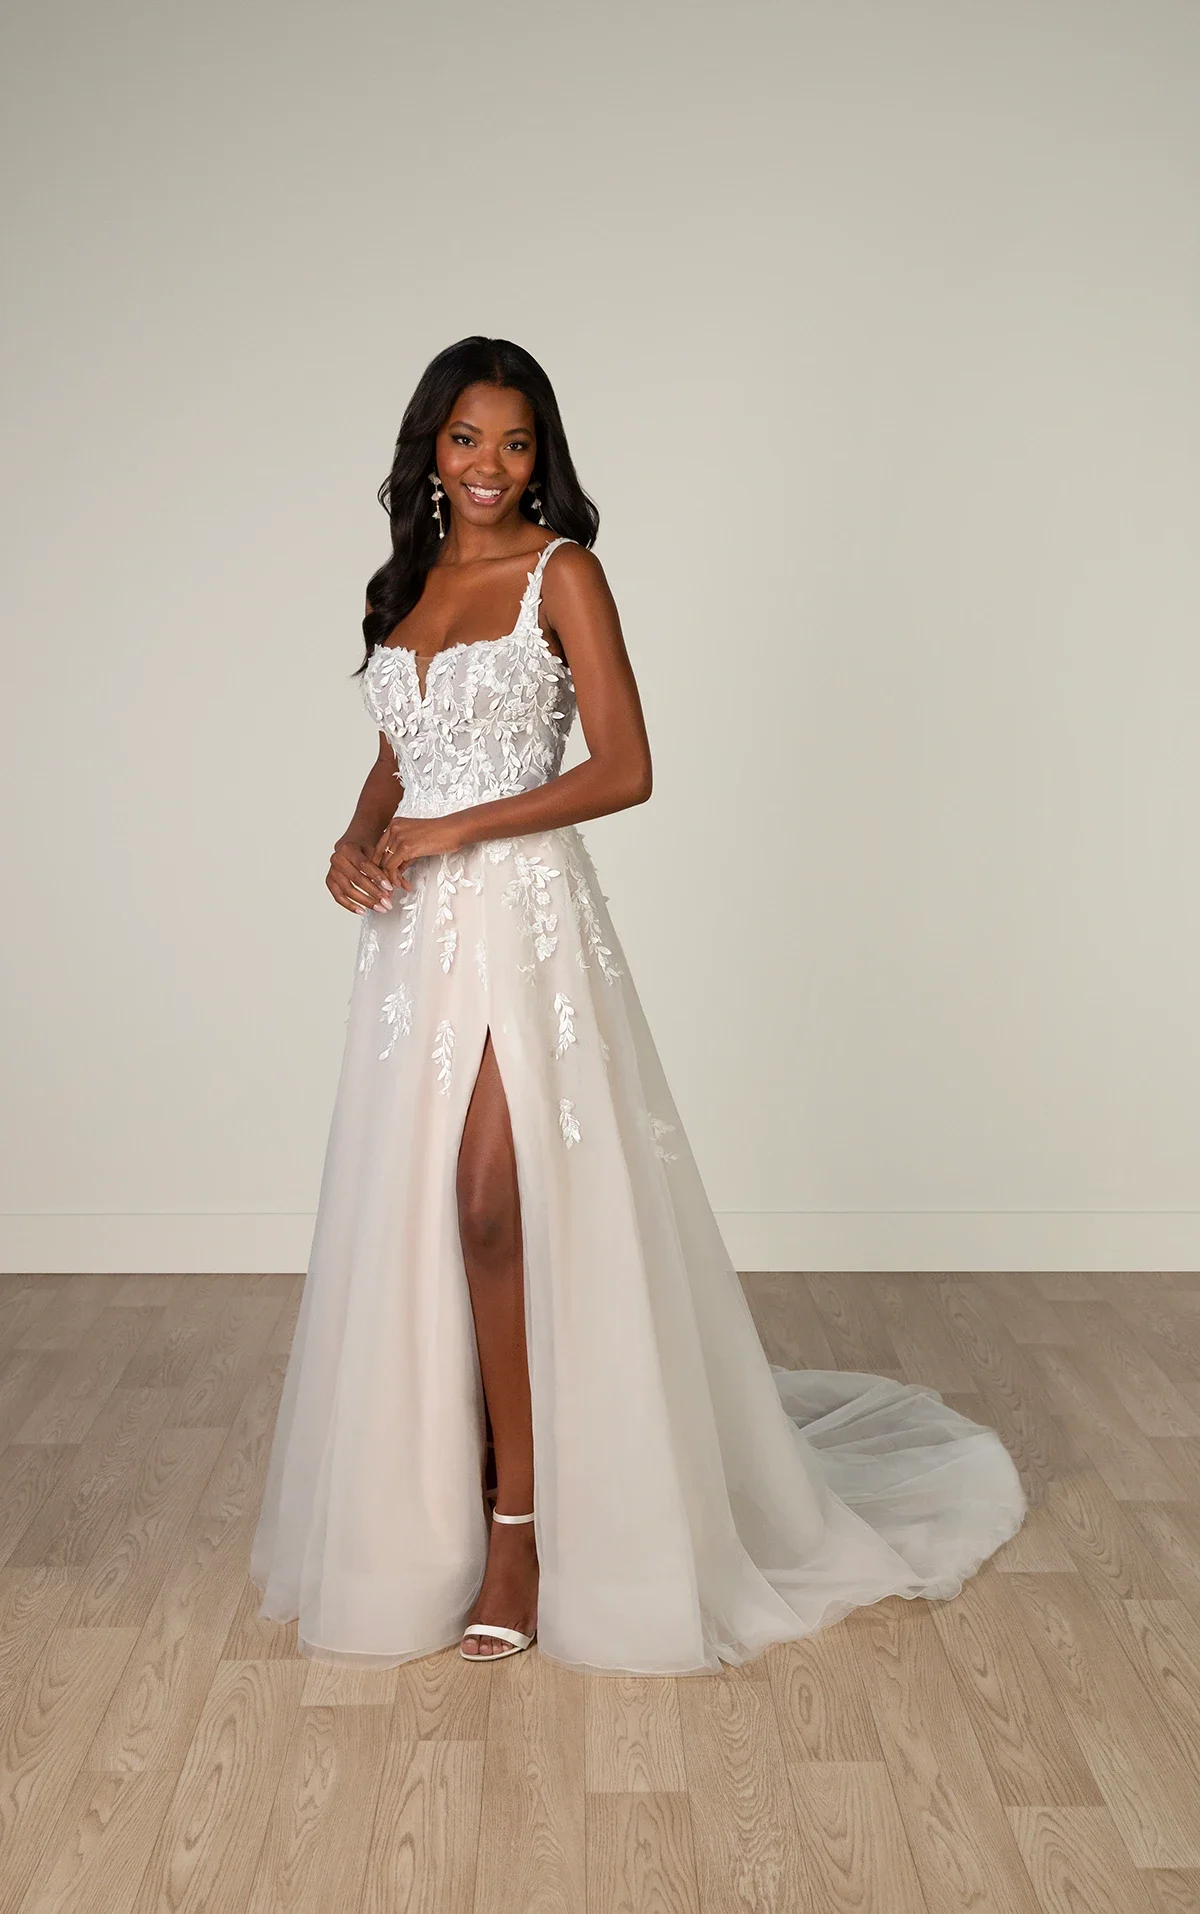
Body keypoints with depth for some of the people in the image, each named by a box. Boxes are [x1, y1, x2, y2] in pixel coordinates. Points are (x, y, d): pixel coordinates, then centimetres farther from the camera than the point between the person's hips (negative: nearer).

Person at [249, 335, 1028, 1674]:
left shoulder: (560, 572, -4)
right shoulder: (409, 582, 15)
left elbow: (624, 770, -10)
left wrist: (456, 831, -13)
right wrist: (355, 841, 1)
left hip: (523, 920, -6)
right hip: (416, 932, 6)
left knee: (497, 1210, -11)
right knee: (415, 1222, 7)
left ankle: (525, 1530, 1)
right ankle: (431, 1509, 20)